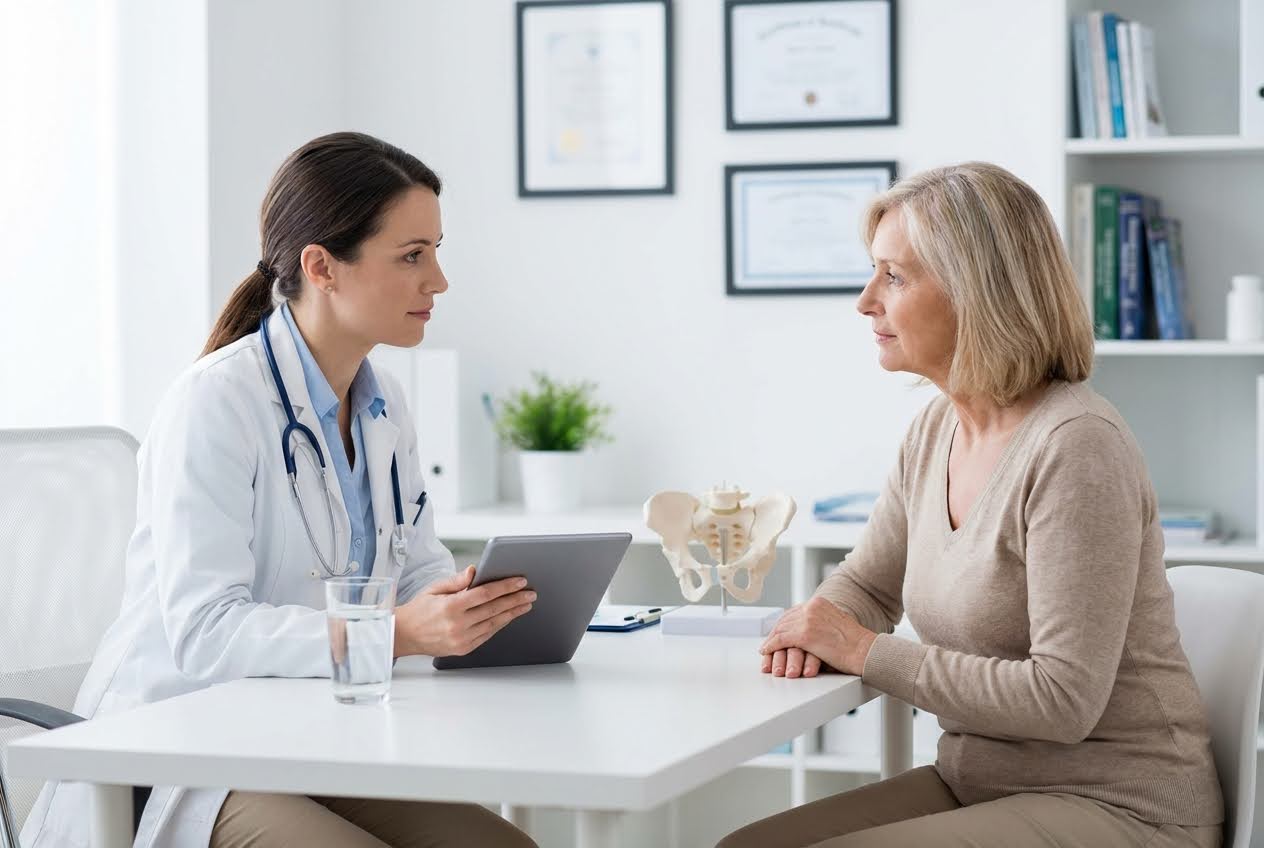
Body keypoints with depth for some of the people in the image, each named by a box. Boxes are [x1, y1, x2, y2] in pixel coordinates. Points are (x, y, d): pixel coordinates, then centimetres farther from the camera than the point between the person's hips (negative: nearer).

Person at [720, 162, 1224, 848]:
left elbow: (1065, 700, -24)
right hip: (977, 783, 8)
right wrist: (814, 628, -4)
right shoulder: (936, 428, 6)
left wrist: (866, 651, -18)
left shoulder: (1076, 445, -20)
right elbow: (865, 584, 20)